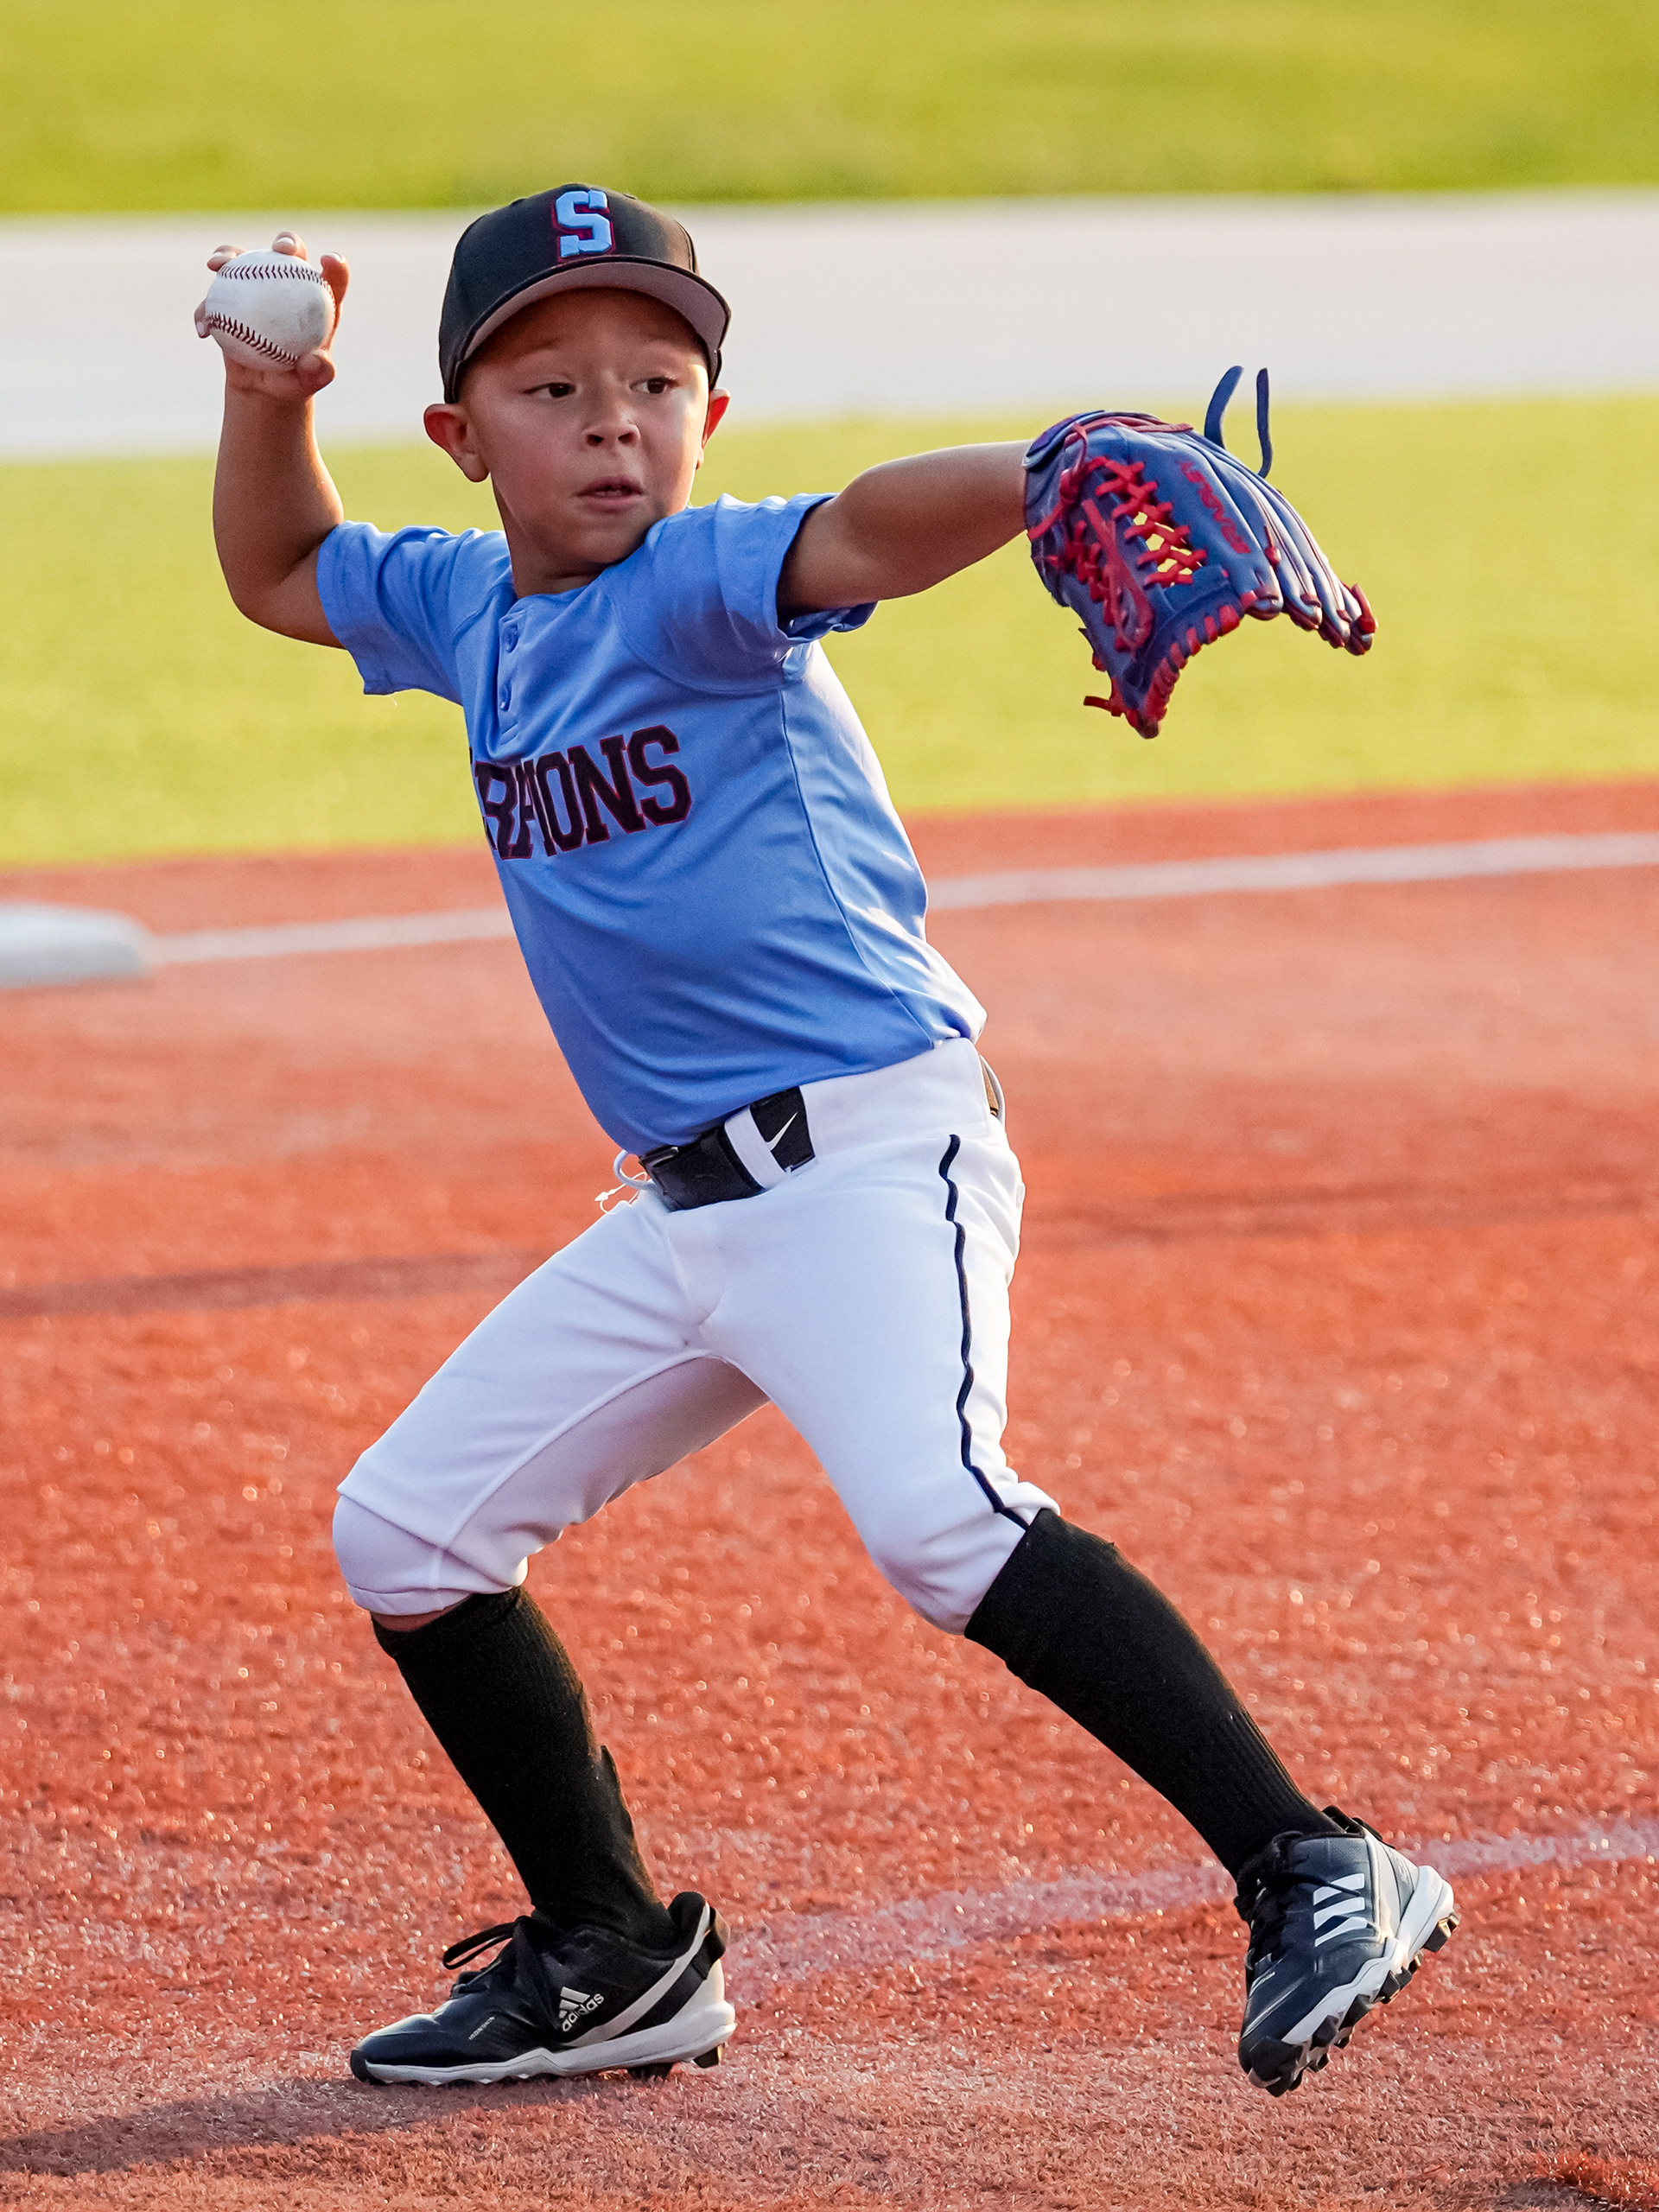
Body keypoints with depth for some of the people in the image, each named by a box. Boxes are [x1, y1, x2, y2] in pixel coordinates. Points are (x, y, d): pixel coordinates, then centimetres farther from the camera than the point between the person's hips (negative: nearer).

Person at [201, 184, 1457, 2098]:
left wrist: (1042, 472, -54)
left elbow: (864, 532, -33)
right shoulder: (468, 610, 12)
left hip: (871, 1156, -9)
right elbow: (274, 574, 31)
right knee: (405, 1535, 13)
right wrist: (270, 396, 12)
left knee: (937, 1515, -31)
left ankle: (1312, 1875, -29)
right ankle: (612, 1962, 26)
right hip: (682, 1209, 9)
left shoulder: (703, 585, -11)